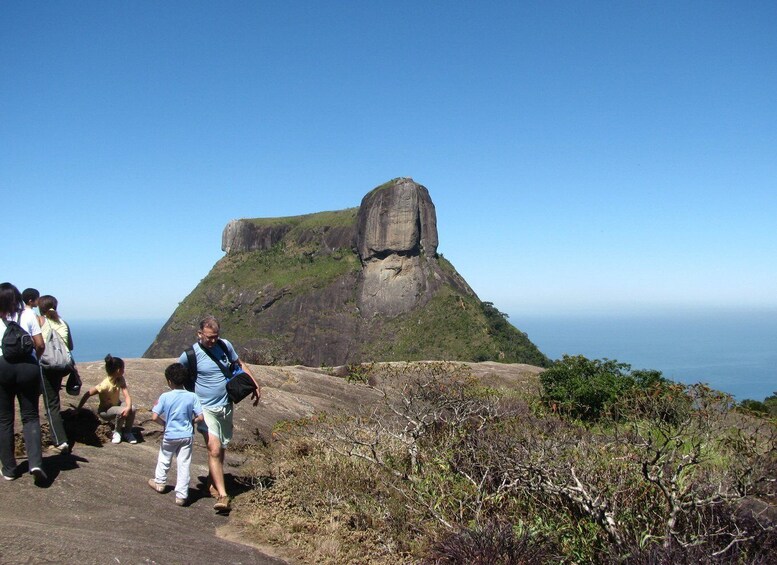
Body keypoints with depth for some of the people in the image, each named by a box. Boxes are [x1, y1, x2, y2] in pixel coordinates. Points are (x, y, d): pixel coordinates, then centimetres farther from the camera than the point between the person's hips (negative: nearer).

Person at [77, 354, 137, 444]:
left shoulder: (121, 379, -11)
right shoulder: (105, 385, -28)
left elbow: (127, 396, -19)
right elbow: (87, 394, -23)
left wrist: (128, 407, -39)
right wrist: (78, 410, -17)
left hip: (116, 405, 5)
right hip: (105, 411, -5)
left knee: (132, 409, -26)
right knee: (121, 411, -35)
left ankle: (127, 432, 0)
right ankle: (117, 432, -6)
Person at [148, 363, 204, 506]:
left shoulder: (165, 397, -14)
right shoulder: (192, 397, -11)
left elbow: (154, 417, -17)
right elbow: (200, 417, -13)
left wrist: (164, 422, 3)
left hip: (170, 435, -1)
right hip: (187, 436, 1)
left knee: (164, 459, 24)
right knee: (184, 464, 7)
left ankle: (160, 482, 44)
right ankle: (181, 495, 8)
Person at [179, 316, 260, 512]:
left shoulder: (225, 346, -1)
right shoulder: (190, 354, -12)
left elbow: (240, 364, 14)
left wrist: (255, 385, 9)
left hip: (226, 406, 5)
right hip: (206, 409, -5)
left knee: (221, 450, 14)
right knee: (214, 450, -15)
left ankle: (213, 483, 34)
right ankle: (222, 495, -13)